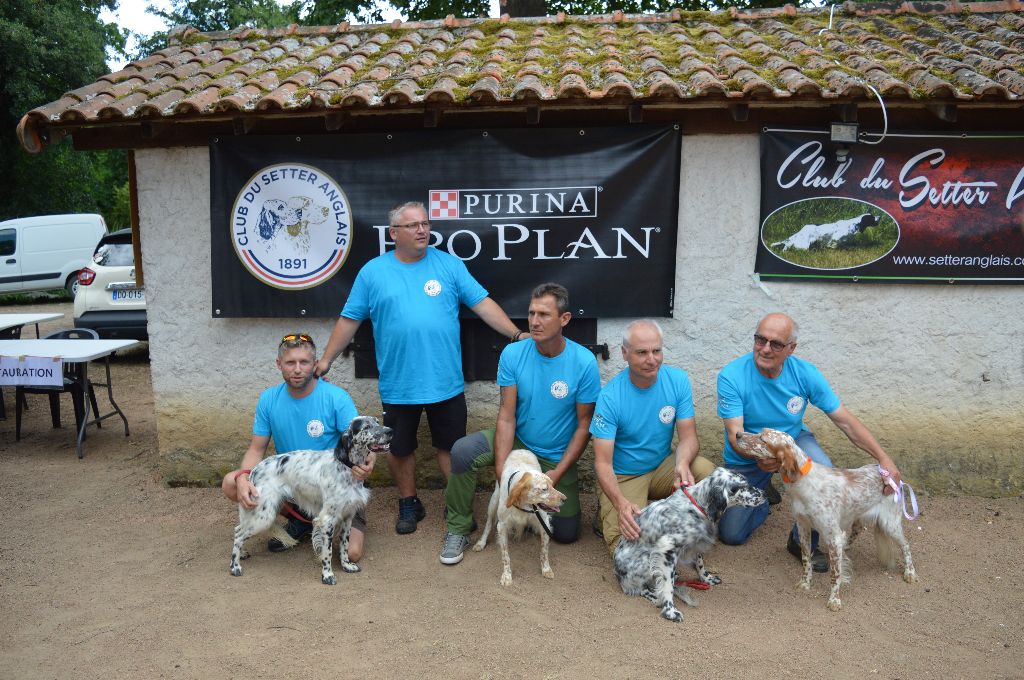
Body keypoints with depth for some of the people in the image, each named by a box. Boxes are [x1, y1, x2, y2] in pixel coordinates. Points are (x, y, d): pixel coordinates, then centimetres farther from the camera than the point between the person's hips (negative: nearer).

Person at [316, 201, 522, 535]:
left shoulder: (449, 265, 1)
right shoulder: (372, 272, 1)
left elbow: (482, 303, -1)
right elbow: (349, 320, 5)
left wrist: (516, 335, -9)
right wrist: (326, 359, 4)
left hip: (445, 382, 0)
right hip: (397, 385, 0)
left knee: (451, 446, 11)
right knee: (398, 449, 14)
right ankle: (409, 504, 35)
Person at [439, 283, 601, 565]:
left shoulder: (584, 362, -20)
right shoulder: (512, 354, -16)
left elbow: (584, 424, -13)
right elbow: (506, 416, -16)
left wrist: (558, 472, -17)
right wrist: (501, 470, -25)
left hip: (556, 456, 0)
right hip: (517, 440, 1)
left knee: (566, 534, 1)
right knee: (463, 451, -27)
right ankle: (458, 529, -5)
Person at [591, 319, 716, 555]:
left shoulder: (678, 380, -11)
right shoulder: (610, 397, -22)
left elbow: (688, 436, -9)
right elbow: (603, 463, -21)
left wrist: (682, 464, -33)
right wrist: (621, 503, -39)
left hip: (663, 465, 4)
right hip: (624, 476, -3)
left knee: (706, 471, -26)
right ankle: (609, 507, 11)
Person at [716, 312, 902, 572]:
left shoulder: (806, 373, -19)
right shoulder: (731, 377, -27)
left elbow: (846, 421, -14)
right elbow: (735, 434, -31)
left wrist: (884, 458, -23)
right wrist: (759, 456, -52)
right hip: (746, 458, -1)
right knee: (731, 535, -3)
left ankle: (803, 542, -6)